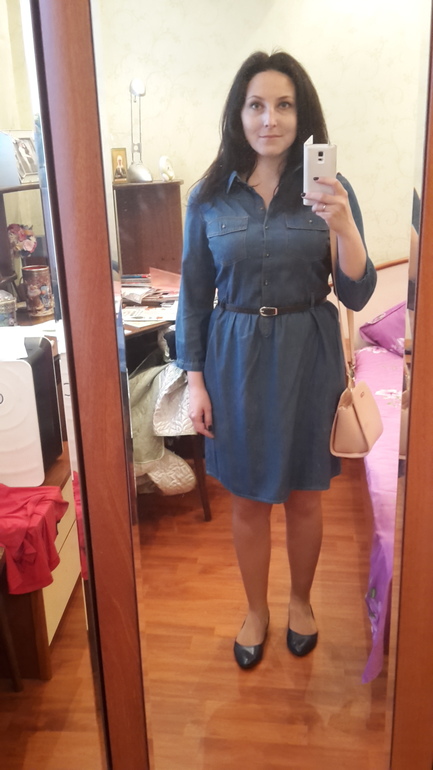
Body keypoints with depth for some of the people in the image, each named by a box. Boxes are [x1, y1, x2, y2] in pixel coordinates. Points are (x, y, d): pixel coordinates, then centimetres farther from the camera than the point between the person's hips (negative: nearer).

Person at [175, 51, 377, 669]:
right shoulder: (210, 196, -2)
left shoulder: (330, 192, -4)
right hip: (237, 360, 0)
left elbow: (357, 296, -7)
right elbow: (194, 295, 2)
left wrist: (346, 229, -24)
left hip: (308, 360, 0)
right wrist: (195, 380, -2)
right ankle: (256, 611, 38)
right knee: (248, 501, 13)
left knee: (304, 498, 15)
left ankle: (300, 601, 42)